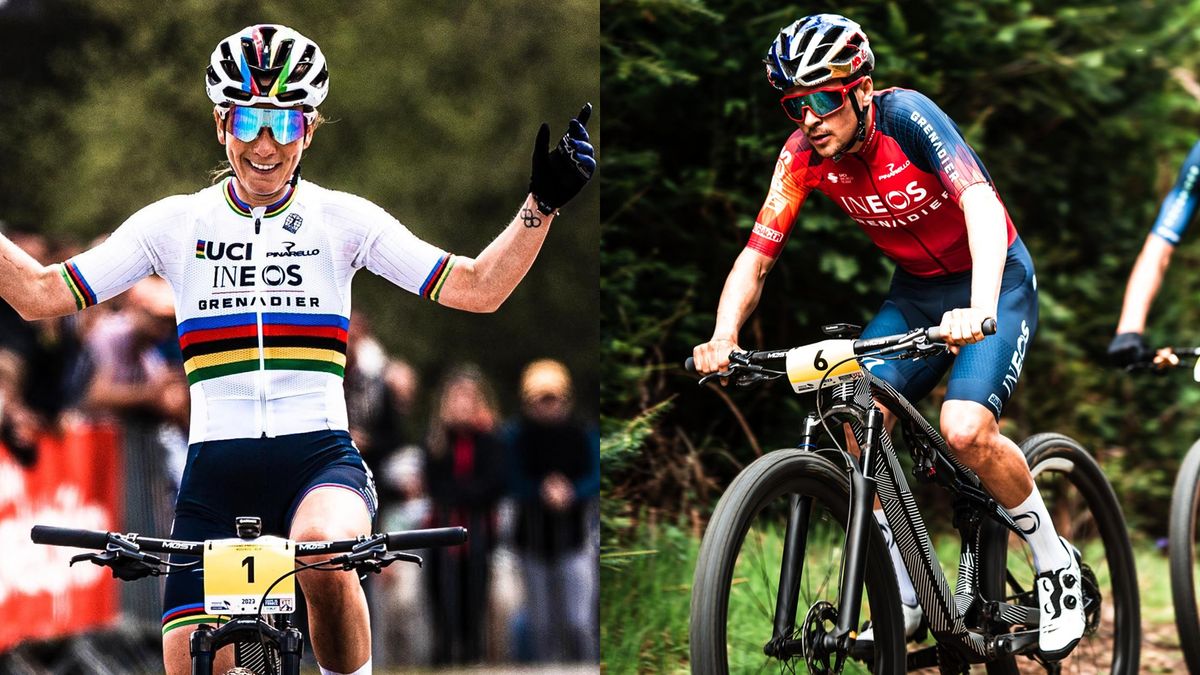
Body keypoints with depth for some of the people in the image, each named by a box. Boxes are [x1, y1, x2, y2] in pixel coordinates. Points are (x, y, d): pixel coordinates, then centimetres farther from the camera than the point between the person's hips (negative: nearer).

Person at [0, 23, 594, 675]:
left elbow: (478, 287, 1)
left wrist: (542, 204, -12)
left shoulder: (342, 219, 6)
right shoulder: (176, 223, 8)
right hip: (216, 466, 2)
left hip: (318, 454, -2)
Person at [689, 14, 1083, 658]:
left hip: (993, 280, -6)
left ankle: (1057, 567, -2)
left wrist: (978, 310, -56)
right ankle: (904, 602, -1)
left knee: (965, 431, -26)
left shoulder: (907, 116, -27)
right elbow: (755, 256, -10)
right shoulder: (803, 155, -11)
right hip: (915, 291, 6)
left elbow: (981, 205, -40)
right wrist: (723, 338, -29)